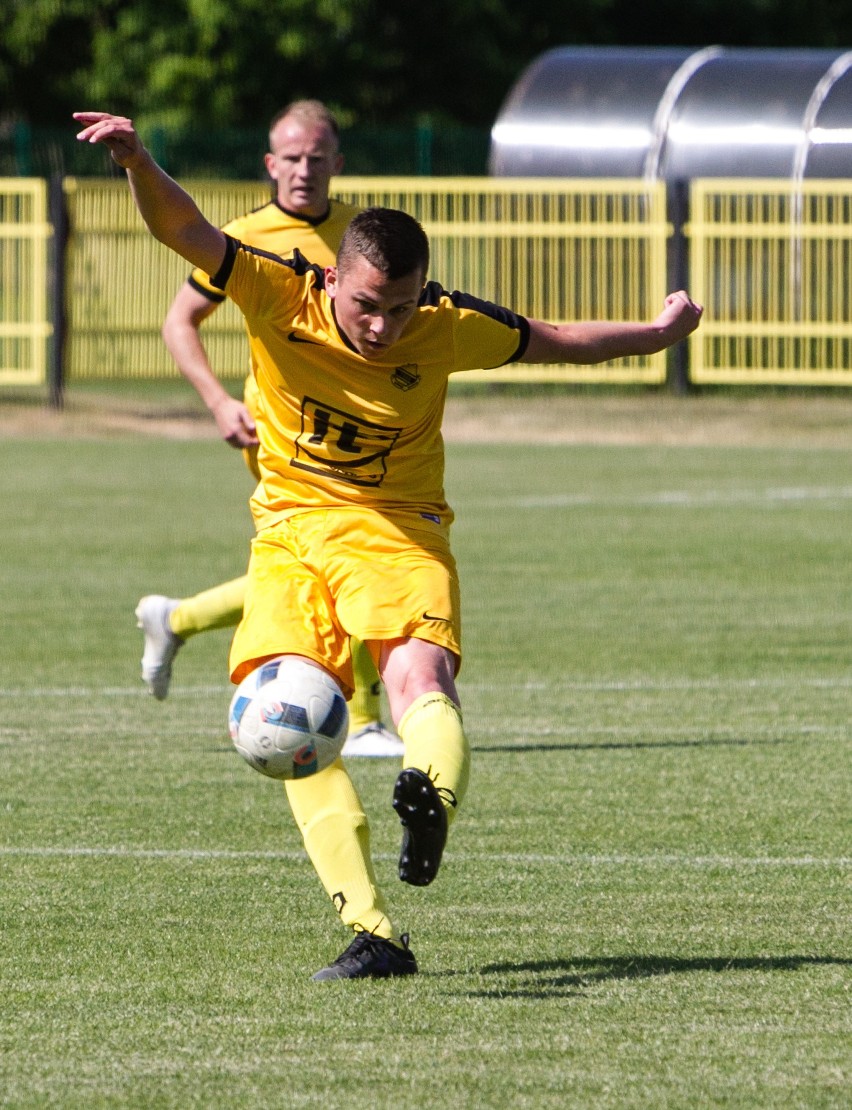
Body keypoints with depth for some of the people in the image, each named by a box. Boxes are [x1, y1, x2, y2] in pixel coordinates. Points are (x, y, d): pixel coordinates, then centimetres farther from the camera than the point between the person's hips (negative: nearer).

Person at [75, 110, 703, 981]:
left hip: (398, 533, -1)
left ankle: (430, 801, -61)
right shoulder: (280, 296, -13)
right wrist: (137, 161, -44)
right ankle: (371, 934, -18)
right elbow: (183, 231, -24)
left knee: (419, 682, -30)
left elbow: (550, 340, 10)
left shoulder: (446, 328, -9)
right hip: (292, 535, 1)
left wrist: (658, 333, 22)